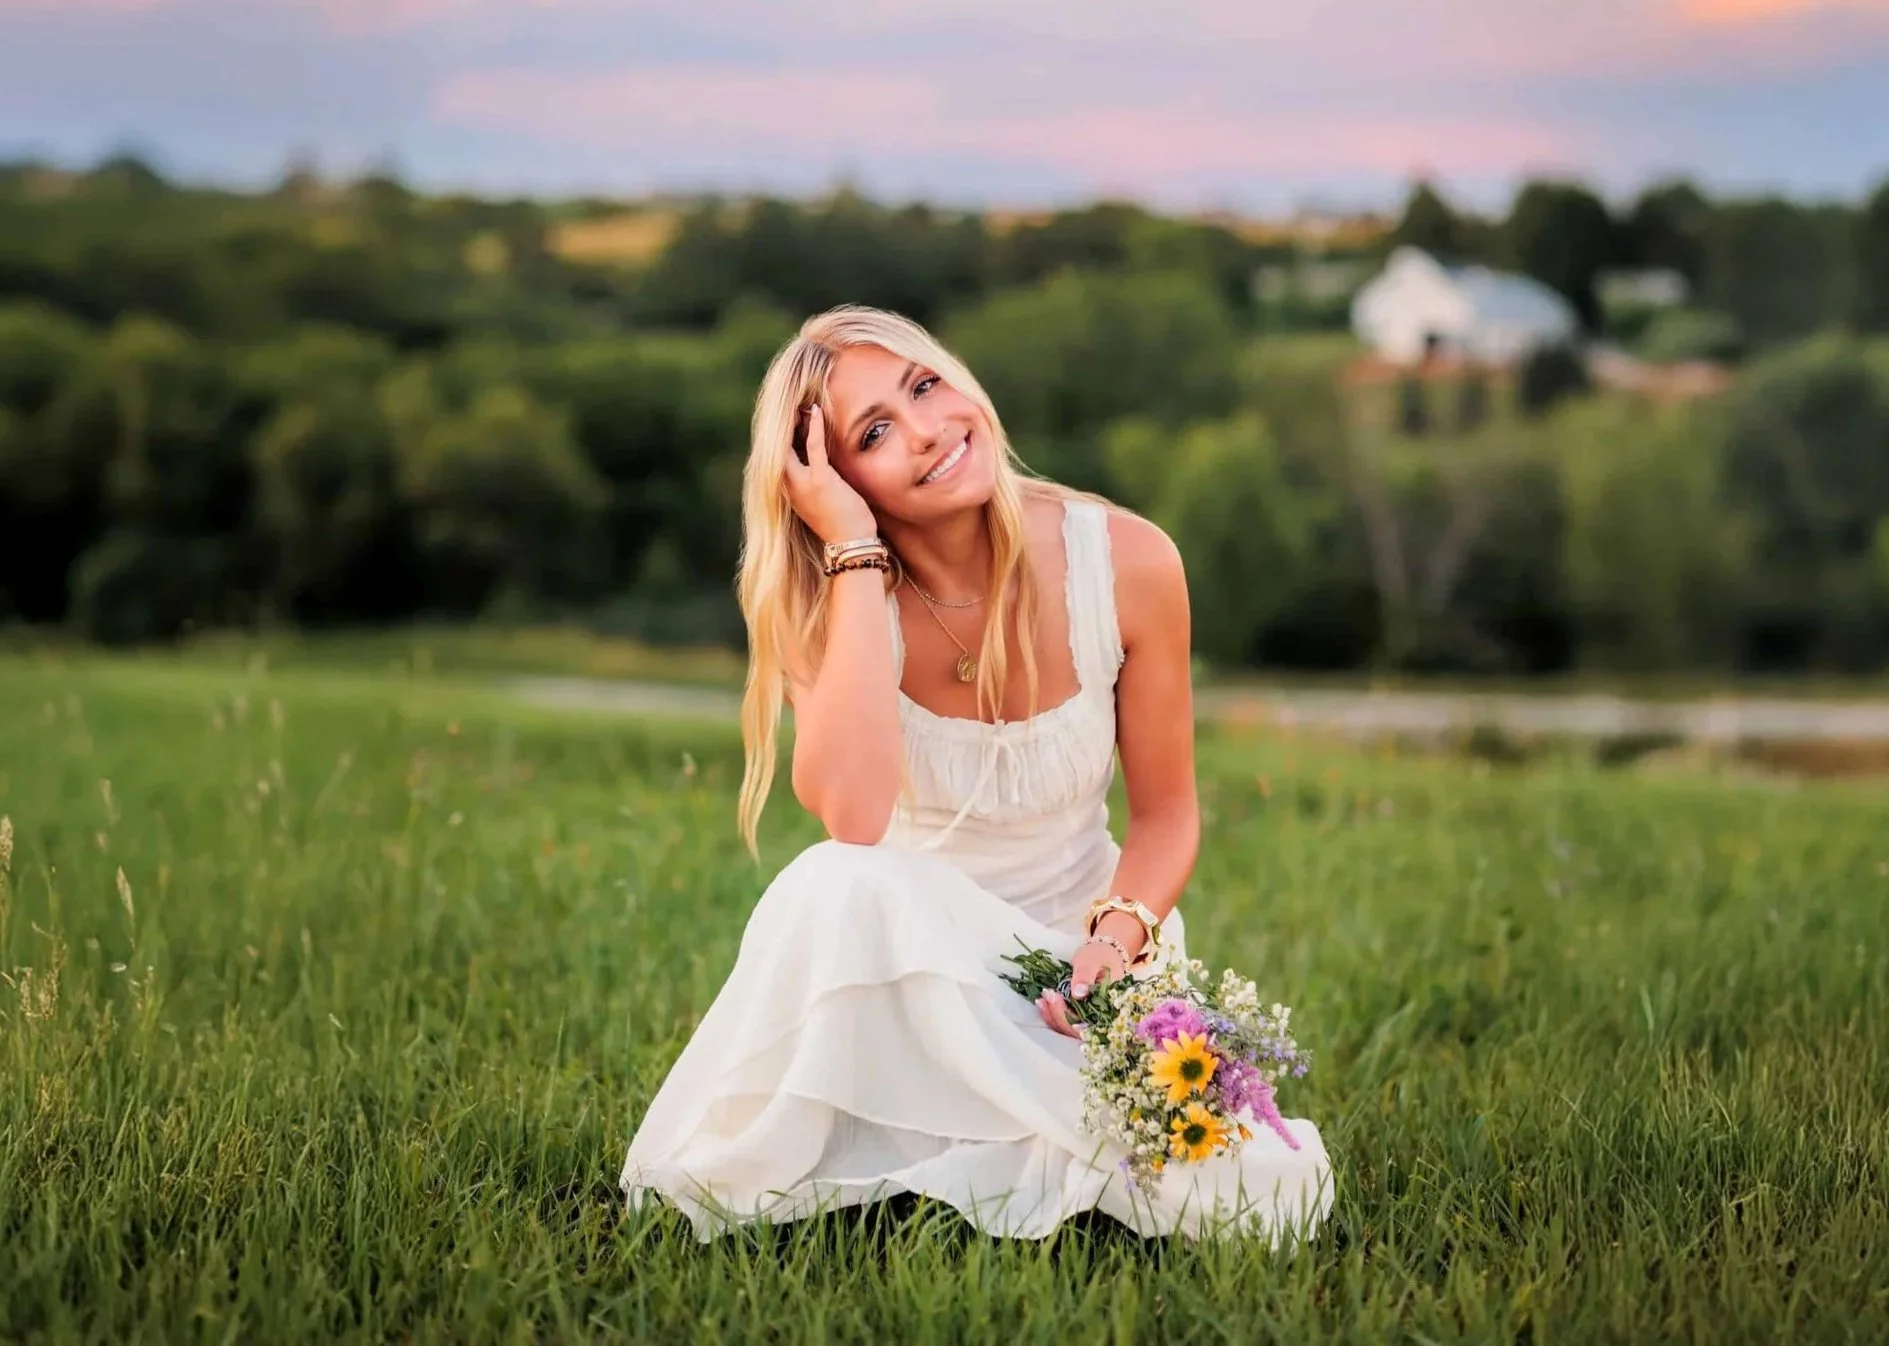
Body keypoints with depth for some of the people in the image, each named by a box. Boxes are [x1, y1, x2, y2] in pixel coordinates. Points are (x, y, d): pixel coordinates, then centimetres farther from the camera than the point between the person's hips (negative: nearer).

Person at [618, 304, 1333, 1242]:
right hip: (898, 962, -2)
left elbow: (1166, 812, 1)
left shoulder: (1127, 562, -11)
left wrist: (1121, 934, -21)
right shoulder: (832, 597, -12)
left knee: (1254, 1200, -23)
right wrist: (857, 556, -27)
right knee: (838, 885, -37)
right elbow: (854, 818, -32)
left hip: (1077, 962, 2)